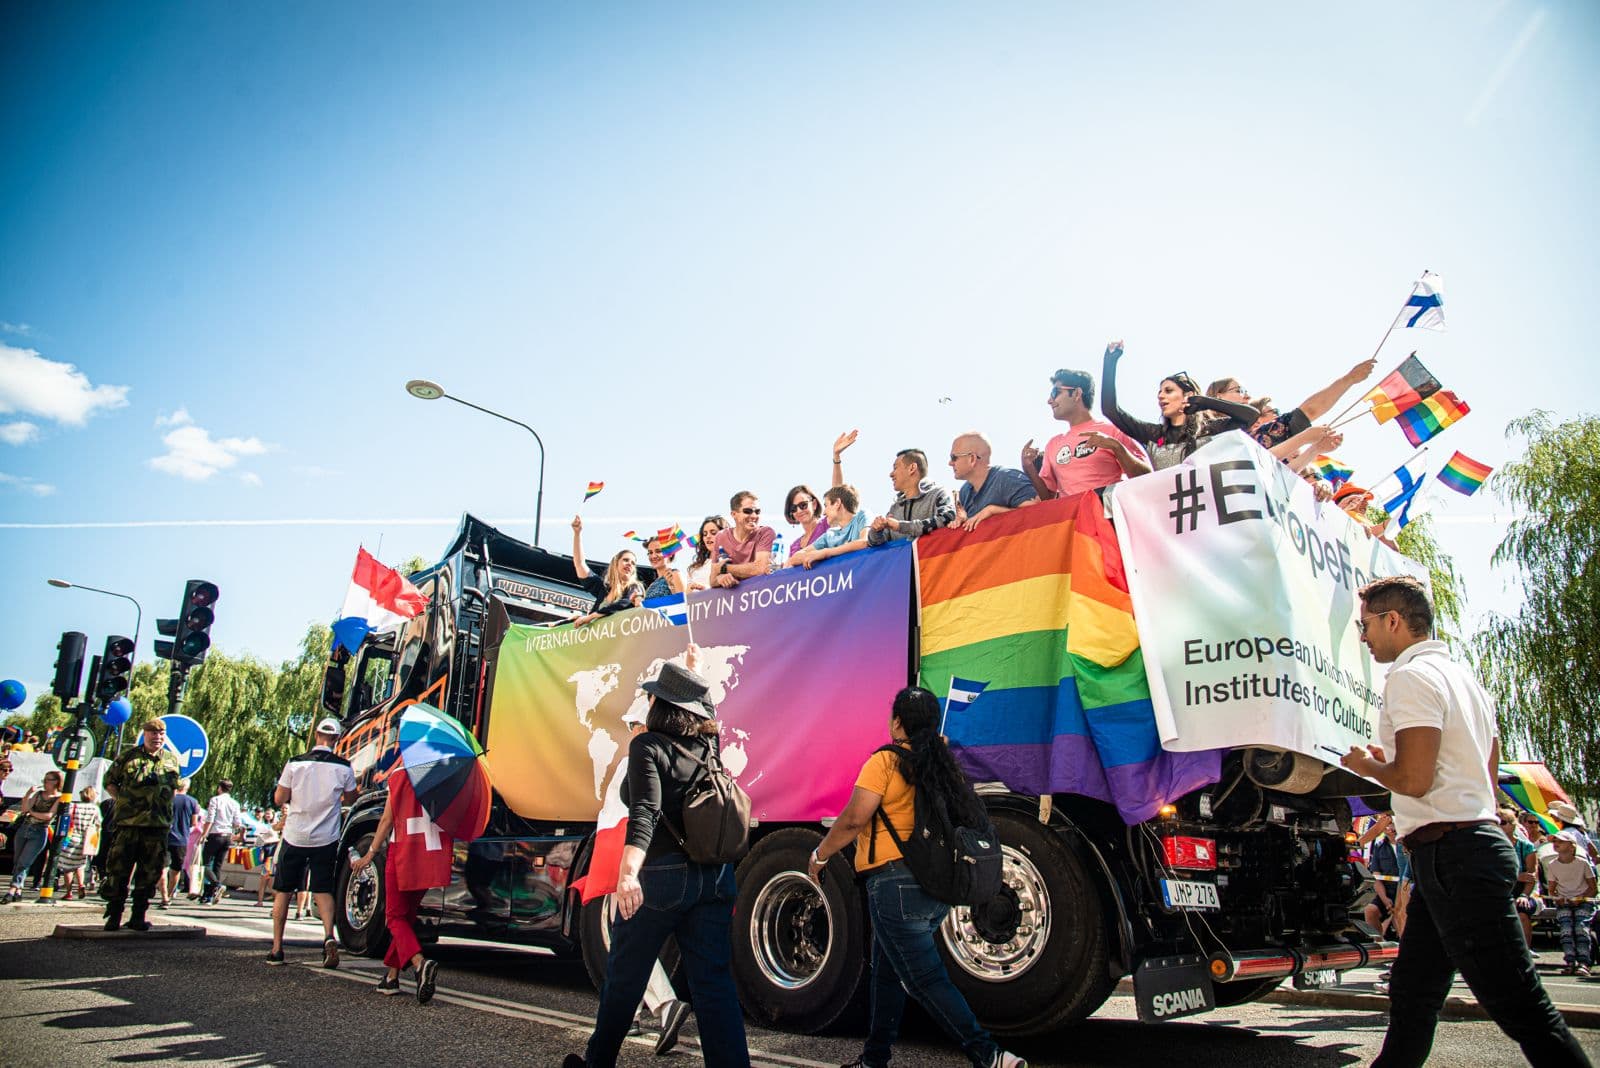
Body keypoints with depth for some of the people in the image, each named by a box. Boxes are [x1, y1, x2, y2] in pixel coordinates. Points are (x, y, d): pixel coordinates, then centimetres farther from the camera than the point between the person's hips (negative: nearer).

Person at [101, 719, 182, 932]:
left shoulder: (172, 759, 12)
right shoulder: (129, 757, 2)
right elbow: (108, 781, 11)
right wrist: (121, 798, -2)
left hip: (158, 826, 3)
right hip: (128, 823, -3)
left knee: (149, 874, 5)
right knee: (118, 869, 0)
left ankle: (138, 916, 15)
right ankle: (114, 914, 12)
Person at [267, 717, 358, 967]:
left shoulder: (295, 763, -8)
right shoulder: (343, 767, -6)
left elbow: (279, 799, -2)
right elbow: (349, 799, 8)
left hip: (295, 836, 0)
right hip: (326, 839, 0)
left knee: (282, 891, 14)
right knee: (323, 890, 8)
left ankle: (276, 949, 17)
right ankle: (329, 936, -14)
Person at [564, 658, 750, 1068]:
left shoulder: (648, 745, -8)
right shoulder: (707, 744, 7)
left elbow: (645, 812, -24)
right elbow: (707, 712, 32)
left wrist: (628, 872, -35)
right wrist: (695, 671, 48)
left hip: (661, 878, -5)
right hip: (715, 878, 5)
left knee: (623, 977, 15)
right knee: (714, 984, 6)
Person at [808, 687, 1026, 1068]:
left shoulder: (885, 761, -12)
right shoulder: (941, 762, 8)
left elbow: (853, 820, -16)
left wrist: (820, 855, -2)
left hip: (896, 883, -8)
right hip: (938, 886, 8)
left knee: (925, 980, -2)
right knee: (887, 971, 20)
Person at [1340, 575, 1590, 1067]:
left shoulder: (1411, 677, -12)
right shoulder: (1464, 676, 19)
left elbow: (1414, 779, -22)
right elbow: (1486, 775, 24)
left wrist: (1368, 765, -2)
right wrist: (1387, 764, 24)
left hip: (1450, 856, -11)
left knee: (1522, 1009, -6)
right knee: (1411, 994, 16)